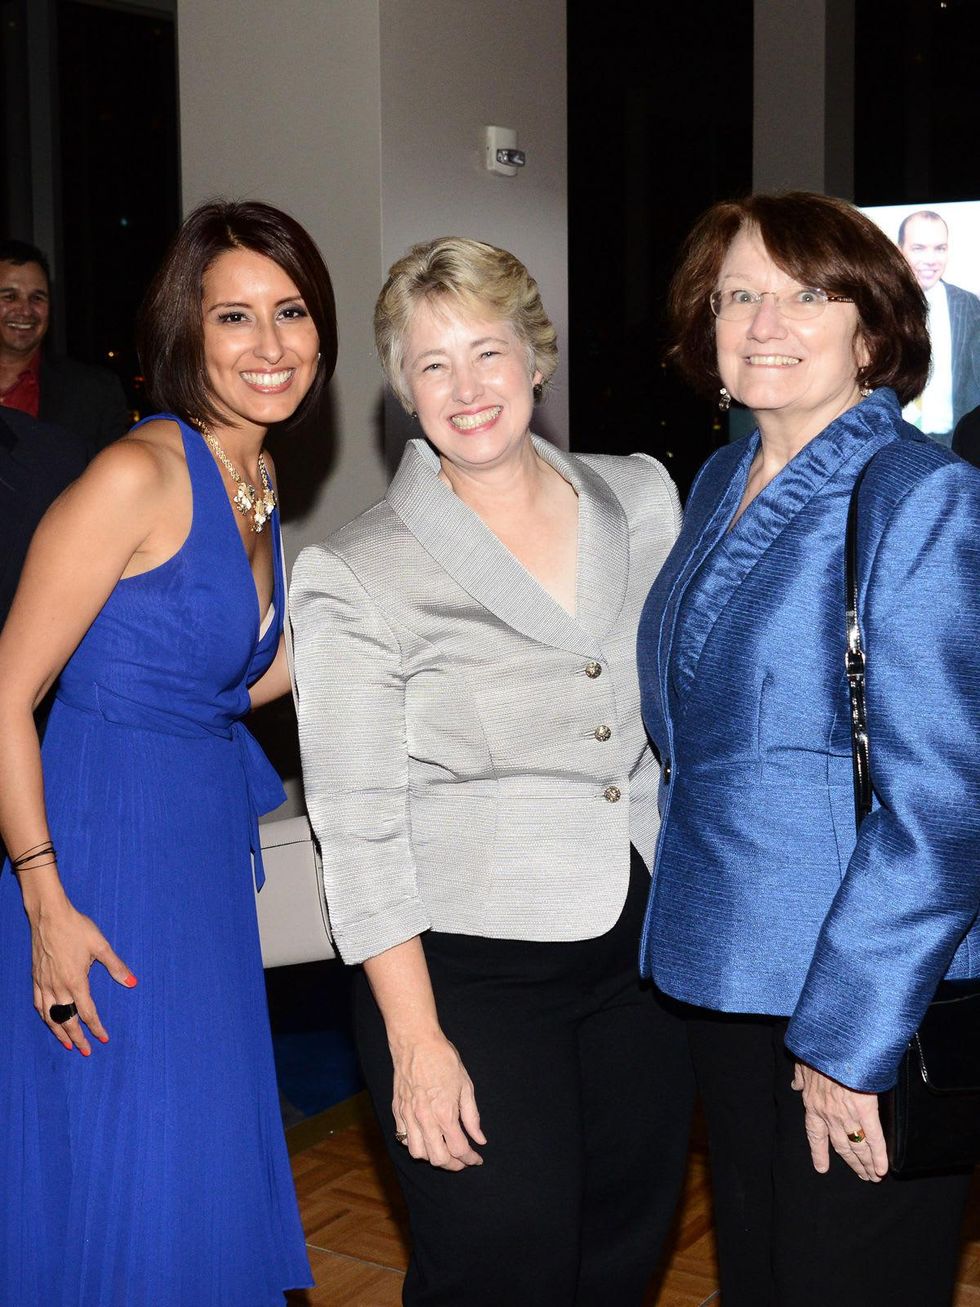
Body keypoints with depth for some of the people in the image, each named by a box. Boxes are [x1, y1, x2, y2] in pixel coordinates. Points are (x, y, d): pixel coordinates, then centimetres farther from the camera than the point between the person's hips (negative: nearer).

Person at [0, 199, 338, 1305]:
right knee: (119, 1183, 2)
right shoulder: (138, 475, -16)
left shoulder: (256, 488, 9)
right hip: (100, 850, -8)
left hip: (205, 847, 8)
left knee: (207, 1171, 18)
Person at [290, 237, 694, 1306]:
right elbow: (358, 828, -10)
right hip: (468, 971, -4)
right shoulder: (359, 578, -9)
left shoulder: (640, 501, 5)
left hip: (643, 947, 5)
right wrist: (417, 1042, -12)